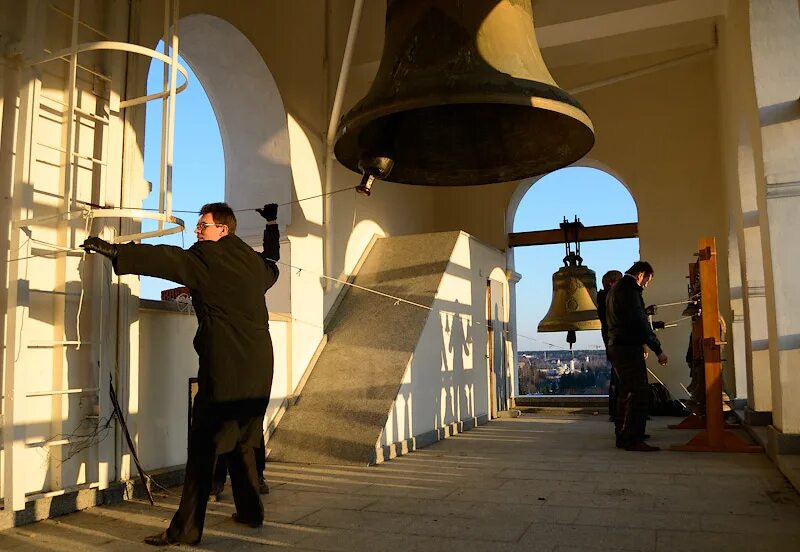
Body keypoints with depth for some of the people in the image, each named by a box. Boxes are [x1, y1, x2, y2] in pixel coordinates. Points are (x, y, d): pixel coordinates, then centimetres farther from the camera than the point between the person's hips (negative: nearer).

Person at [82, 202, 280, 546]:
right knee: (241, 441, 19)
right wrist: (272, 224, 52)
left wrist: (114, 251, -23)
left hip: (224, 371, -8)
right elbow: (272, 265, 39)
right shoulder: (254, 261, 15)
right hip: (259, 370, 8)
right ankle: (250, 511, 28)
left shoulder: (206, 258, -7)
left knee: (203, 447, -4)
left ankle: (186, 529, 0)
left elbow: (165, 258, -21)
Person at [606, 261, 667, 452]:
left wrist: (640, 345, 24)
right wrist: (658, 350, -16)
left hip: (616, 346, 11)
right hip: (628, 348, -11)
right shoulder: (630, 289, -13)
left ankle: (623, 434, 22)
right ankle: (632, 439, -10)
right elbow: (640, 322, -19)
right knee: (639, 393, -10)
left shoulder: (615, 288, 19)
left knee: (625, 392, 16)